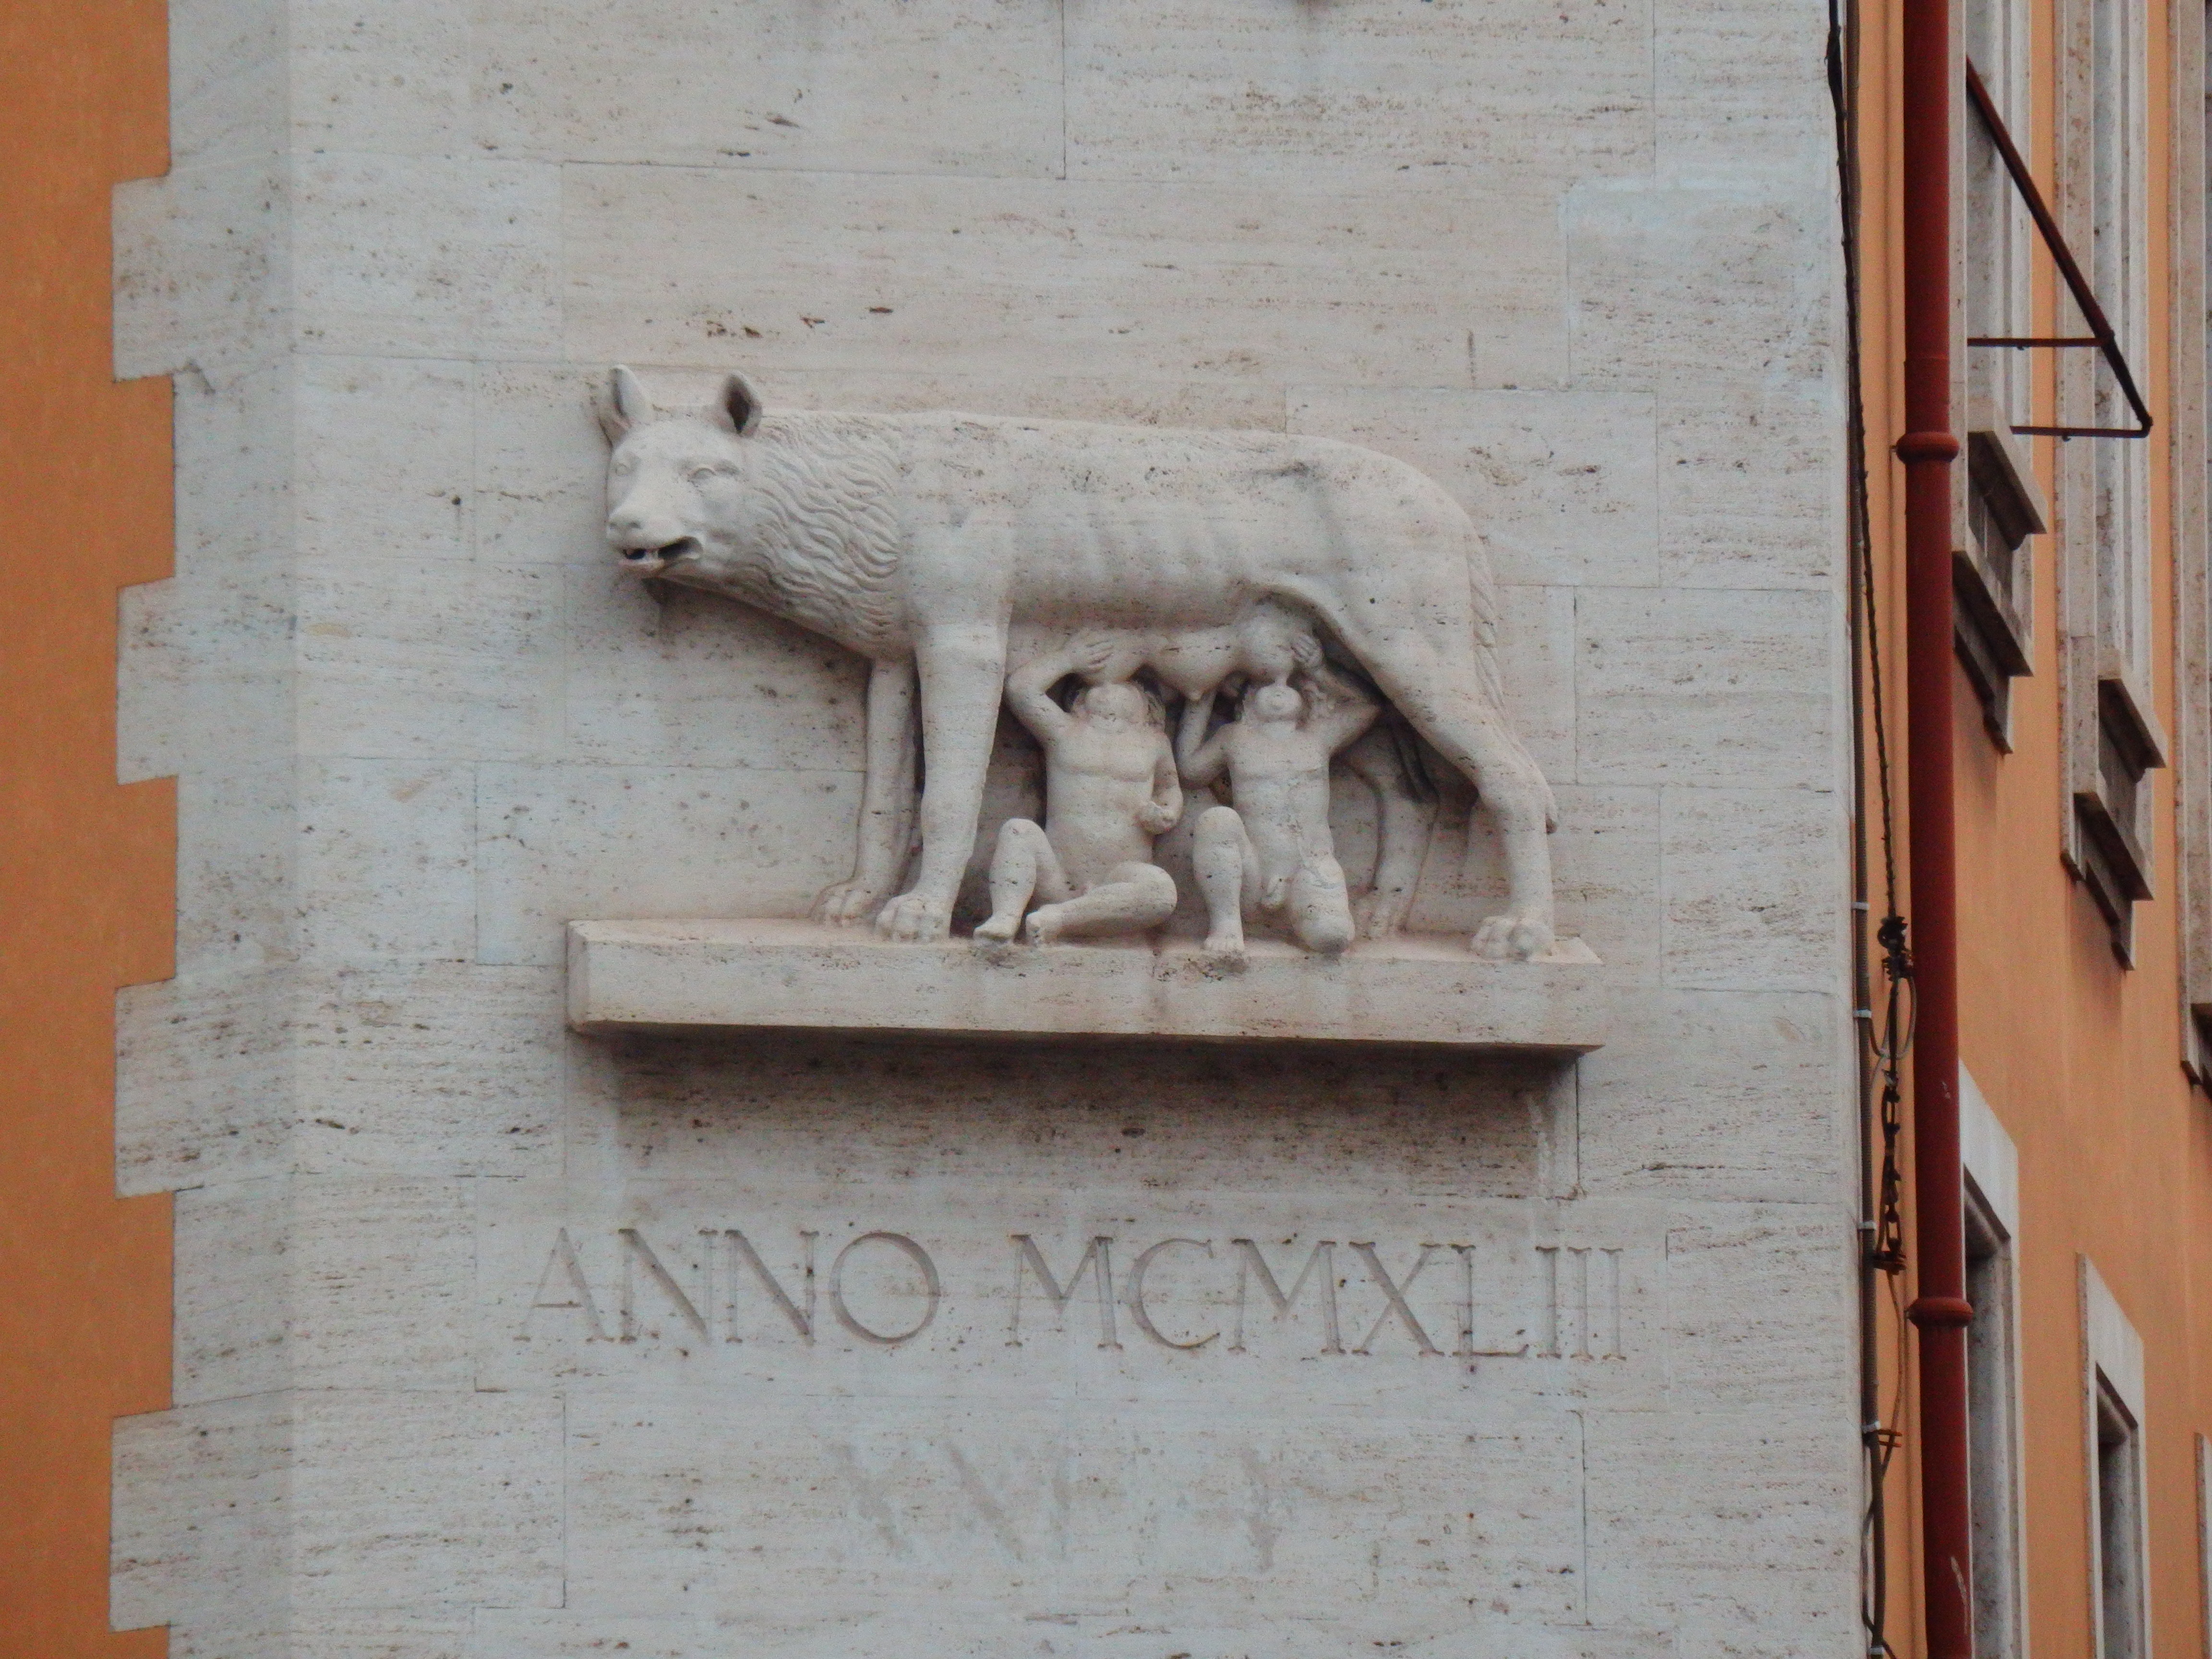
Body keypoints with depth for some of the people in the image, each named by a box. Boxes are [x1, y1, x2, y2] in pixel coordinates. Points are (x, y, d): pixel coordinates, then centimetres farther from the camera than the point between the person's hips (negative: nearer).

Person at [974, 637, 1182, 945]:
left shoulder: (1152, 743, 20)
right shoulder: (1066, 732, 14)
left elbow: (1169, 786, 35)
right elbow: (1019, 687, 5)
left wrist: (1166, 813, 10)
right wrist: (1068, 660, 18)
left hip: (1116, 882, 0)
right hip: (1056, 878, 0)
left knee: (1162, 891, -33)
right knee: (1018, 830, -29)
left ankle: (1056, 918, -40)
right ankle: (1005, 916, -48)